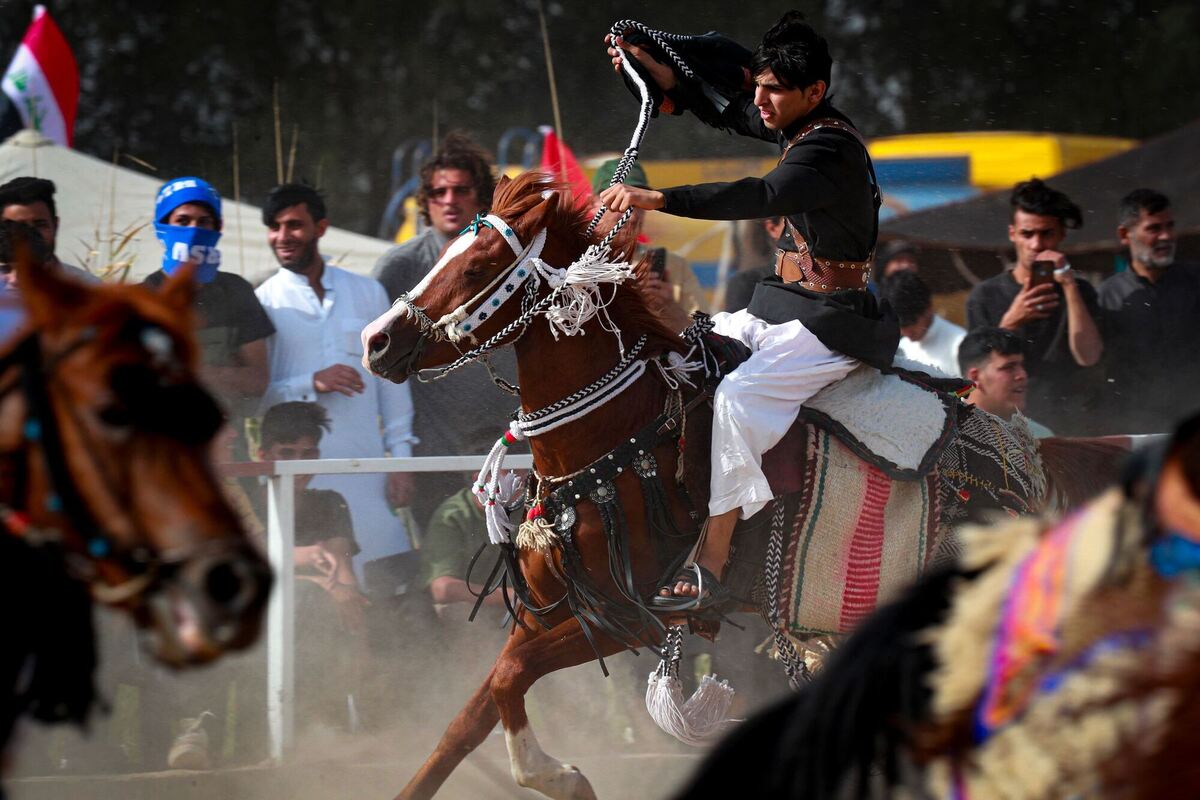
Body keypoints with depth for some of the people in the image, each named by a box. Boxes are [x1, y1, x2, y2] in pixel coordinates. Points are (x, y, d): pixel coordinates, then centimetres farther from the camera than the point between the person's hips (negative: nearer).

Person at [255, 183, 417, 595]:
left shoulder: (368, 293, 12)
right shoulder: (262, 302, 3)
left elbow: (391, 377, 13)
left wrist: (401, 456, 6)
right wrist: (311, 384, -15)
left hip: (366, 467, 3)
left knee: (387, 578, -2)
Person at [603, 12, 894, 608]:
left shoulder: (830, 147, -19)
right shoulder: (800, 128, 9)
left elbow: (762, 197, -36)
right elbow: (719, 110, 24)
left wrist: (657, 198, -42)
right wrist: (642, 61, 13)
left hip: (828, 323, -11)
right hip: (779, 309, 11)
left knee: (738, 397, -30)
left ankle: (709, 567, -32)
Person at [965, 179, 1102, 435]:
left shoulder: (1078, 292, 9)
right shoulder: (985, 295, 7)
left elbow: (1088, 356, -7)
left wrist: (1068, 284, -10)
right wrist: (1010, 323, -15)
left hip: (1067, 425, 1)